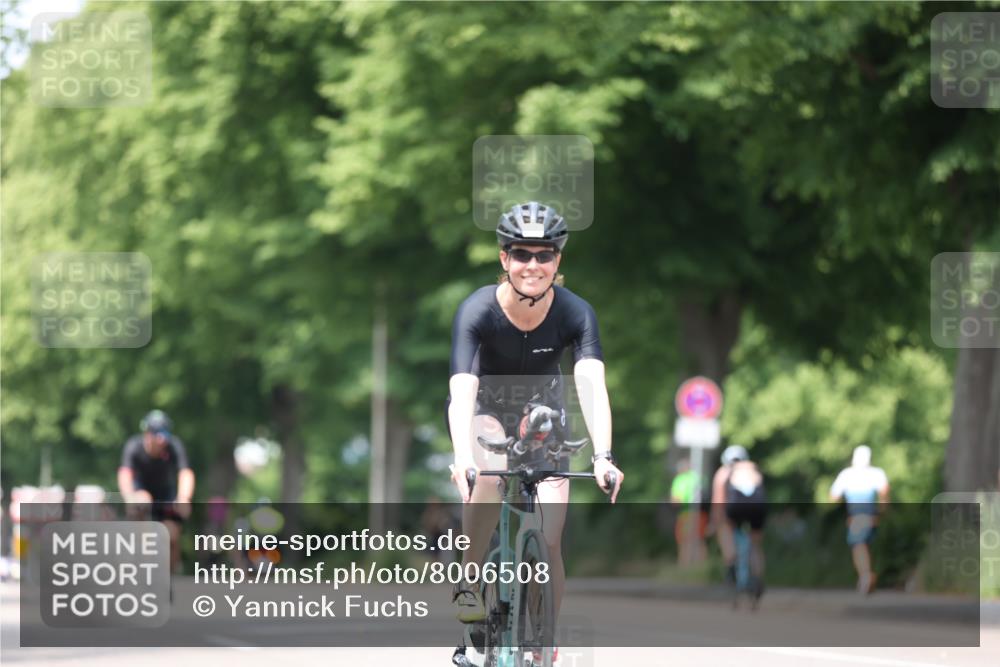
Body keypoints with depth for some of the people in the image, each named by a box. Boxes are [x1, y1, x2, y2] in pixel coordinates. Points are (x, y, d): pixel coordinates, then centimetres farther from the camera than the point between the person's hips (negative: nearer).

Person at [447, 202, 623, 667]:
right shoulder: (477, 311, -28)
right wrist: (462, 456, -56)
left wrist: (603, 456, -52)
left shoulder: (575, 314, -24)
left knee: (549, 541, -8)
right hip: (486, 409, -2)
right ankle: (468, 586, -21)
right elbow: (462, 390, -39)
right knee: (489, 472, -36)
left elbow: (591, 385, -36)